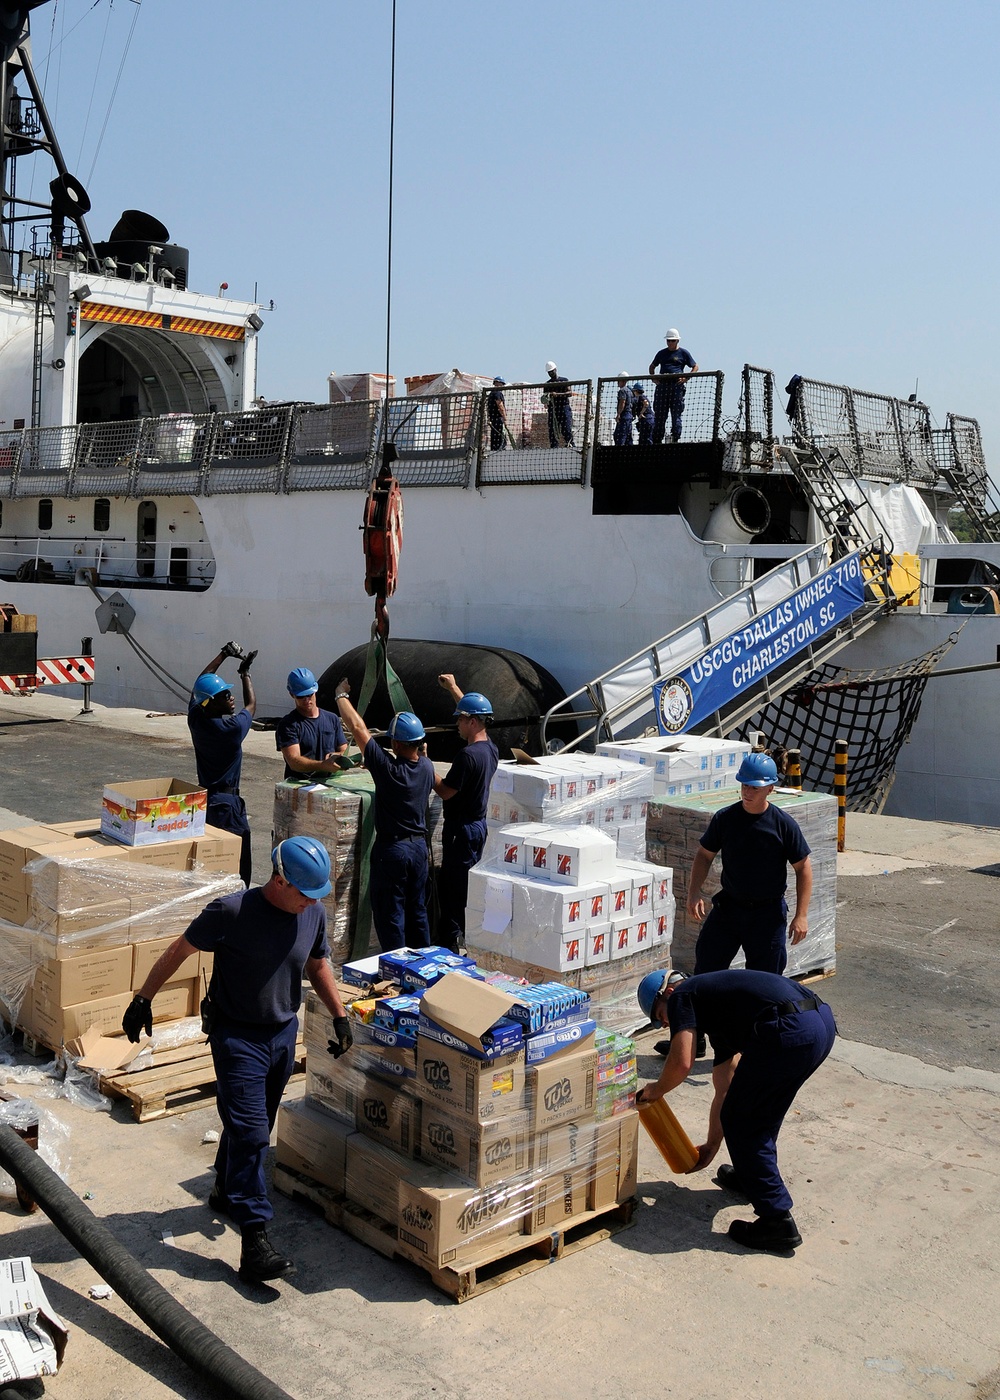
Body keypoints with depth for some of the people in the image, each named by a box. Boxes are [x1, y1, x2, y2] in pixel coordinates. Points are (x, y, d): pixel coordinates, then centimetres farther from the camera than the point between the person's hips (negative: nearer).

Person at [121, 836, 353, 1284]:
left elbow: (318, 965, 14)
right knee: (249, 1132, -11)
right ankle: (255, 1243, -10)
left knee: (254, 1126, 19)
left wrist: (340, 1017, 10)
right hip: (237, 1036, -6)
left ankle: (225, 1192, 43)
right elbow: (179, 950, -9)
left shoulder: (313, 914, -3)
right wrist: (143, 1000, -8)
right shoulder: (231, 912, -20)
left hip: (284, 1034, 6)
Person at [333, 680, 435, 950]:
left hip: (391, 849, -7)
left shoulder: (387, 768, -23)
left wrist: (341, 695, -3)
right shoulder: (427, 767, -5)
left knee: (390, 914, 4)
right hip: (419, 846, 7)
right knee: (417, 910, 18)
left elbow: (357, 727, -16)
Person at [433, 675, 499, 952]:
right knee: (468, 882, 18)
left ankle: (451, 942, 2)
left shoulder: (468, 755, -24)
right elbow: (473, 710, 20)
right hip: (478, 823, 9)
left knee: (452, 885, -3)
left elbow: (445, 791, -19)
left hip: (462, 828, -9)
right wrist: (453, 688, 27)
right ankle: (467, 935, 27)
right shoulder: (490, 747, 4)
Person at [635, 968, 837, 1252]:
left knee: (741, 1122, 8)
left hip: (789, 1031, -10)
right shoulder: (716, 1012, 34)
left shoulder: (681, 997, 11)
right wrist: (711, 1145, 45)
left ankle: (777, 1221, 10)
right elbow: (724, 1091, 38)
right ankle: (751, 1177, 50)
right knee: (762, 1113, 31)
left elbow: (682, 1063, -2)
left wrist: (656, 1090, 18)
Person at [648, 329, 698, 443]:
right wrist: (654, 378, 10)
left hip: (677, 385, -3)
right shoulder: (661, 353, 18)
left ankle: (676, 438, -5)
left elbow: (695, 367, 10)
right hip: (662, 385, 3)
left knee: (676, 414, -7)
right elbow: (652, 366, 30)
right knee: (659, 414, 1)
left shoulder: (684, 353, 8)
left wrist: (685, 378, -6)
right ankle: (657, 440, 4)